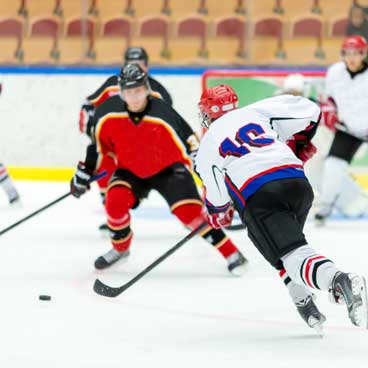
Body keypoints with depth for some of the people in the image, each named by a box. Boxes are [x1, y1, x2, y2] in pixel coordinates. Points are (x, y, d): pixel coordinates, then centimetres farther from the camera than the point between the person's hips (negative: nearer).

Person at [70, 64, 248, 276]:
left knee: (190, 211, -18)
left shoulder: (163, 115, -29)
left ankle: (231, 254, -7)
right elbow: (99, 145, 0)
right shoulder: (108, 113, -19)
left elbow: (192, 144, -20)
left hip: (168, 168, -3)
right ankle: (120, 249, 8)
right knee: (115, 201, -21)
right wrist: (84, 172, 6)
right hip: (130, 170, 3)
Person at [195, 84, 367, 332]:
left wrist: (218, 214, 44)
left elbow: (217, 195, 21)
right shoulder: (257, 112, 23)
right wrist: (299, 143, 34)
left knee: (293, 255, -14)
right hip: (298, 183, 5)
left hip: (257, 197, -5)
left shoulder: (207, 146, 19)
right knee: (288, 239, 32)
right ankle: (304, 301, 18)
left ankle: (340, 281, -44)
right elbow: (309, 110, 17)